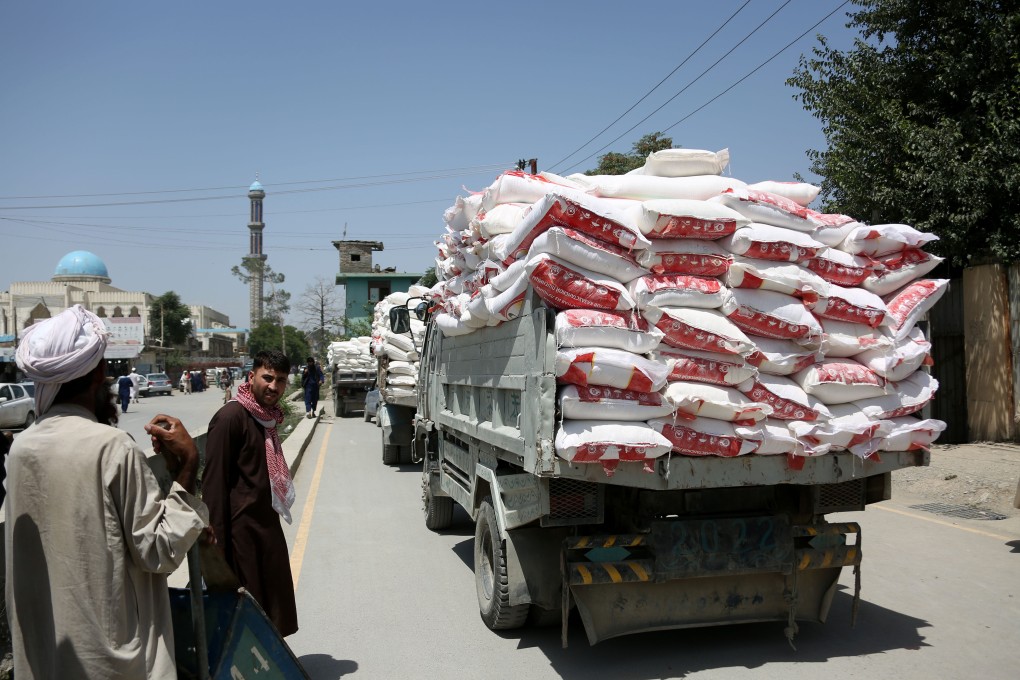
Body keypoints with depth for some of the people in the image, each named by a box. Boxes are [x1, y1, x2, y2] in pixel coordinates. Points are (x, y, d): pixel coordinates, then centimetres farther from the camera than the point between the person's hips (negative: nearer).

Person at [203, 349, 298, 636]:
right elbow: (214, 482, -18)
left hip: (267, 527, 9)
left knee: (272, 608, 17)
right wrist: (218, 541, -20)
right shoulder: (231, 417, -16)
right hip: (241, 531, -9)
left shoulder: (266, 417, 11)